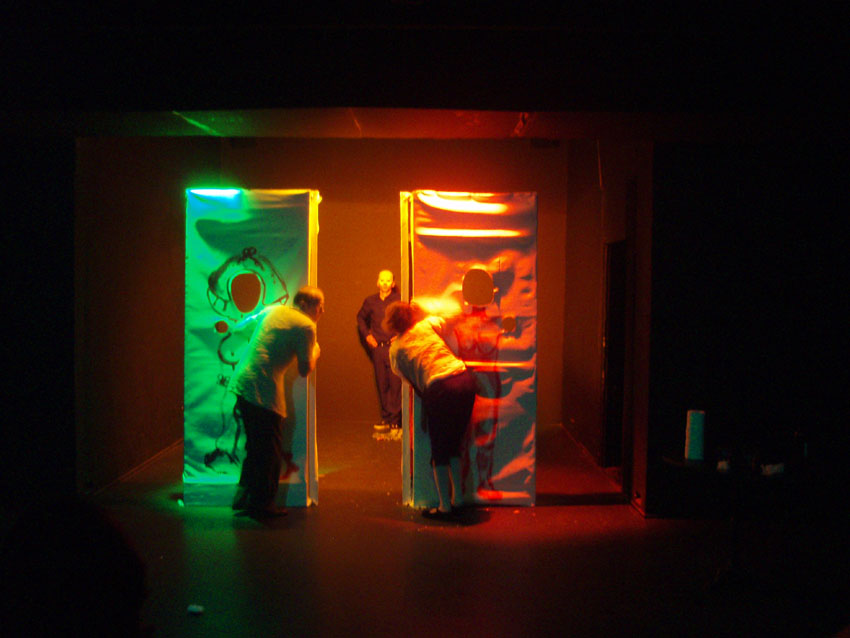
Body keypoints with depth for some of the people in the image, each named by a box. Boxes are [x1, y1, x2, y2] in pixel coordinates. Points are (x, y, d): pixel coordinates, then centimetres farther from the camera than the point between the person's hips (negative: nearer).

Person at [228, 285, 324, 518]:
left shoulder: (273, 310, 16)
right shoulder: (305, 326, -7)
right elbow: (305, 369, -6)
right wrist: (315, 352, 14)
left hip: (241, 381, 8)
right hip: (264, 389, -8)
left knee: (255, 445, 20)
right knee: (270, 450, 4)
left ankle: (244, 495, 24)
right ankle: (262, 503, 10)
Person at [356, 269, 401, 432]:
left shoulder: (399, 300, -1)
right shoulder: (370, 301, 11)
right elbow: (361, 318, 26)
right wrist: (366, 335, 15)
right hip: (377, 347, 4)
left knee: (395, 384, -7)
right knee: (382, 385, 7)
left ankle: (395, 419, -2)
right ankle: (385, 417, 15)